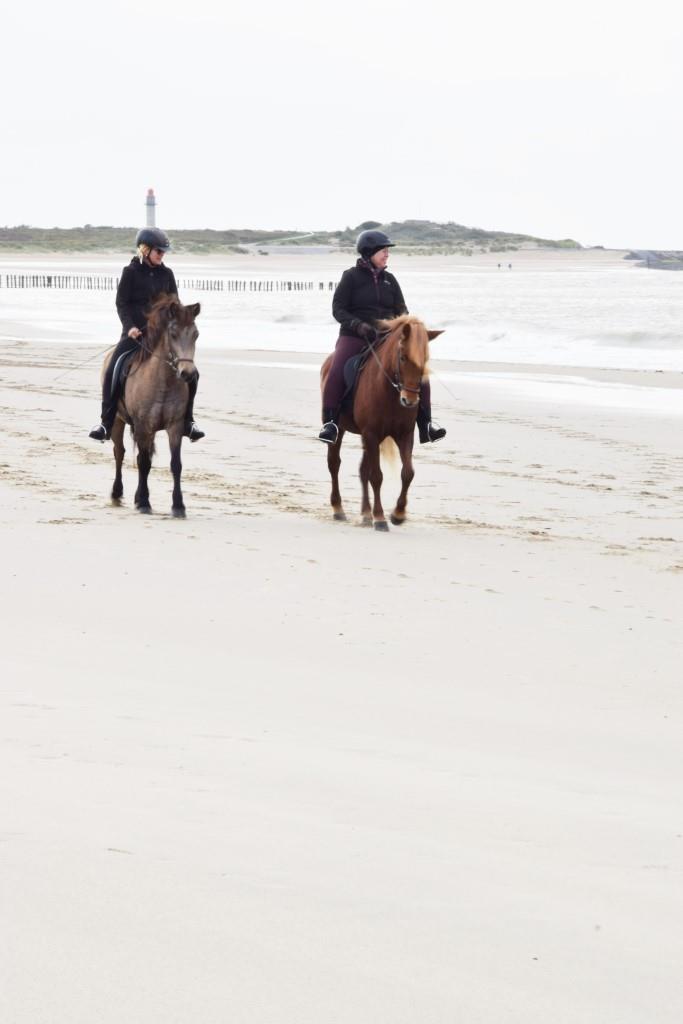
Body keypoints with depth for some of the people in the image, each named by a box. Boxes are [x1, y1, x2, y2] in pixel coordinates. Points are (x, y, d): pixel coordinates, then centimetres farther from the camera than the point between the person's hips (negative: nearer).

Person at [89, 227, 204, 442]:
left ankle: (187, 422, 6)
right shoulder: (131, 272, -1)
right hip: (135, 333, -3)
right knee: (112, 372, -18)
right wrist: (129, 326, -19)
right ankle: (106, 424, -10)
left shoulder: (167, 274, 9)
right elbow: (121, 303, -4)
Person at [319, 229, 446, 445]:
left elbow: (401, 310, 11)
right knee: (336, 372, -31)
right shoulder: (351, 277, 0)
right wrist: (359, 326, -22)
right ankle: (330, 423, -21)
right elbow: (338, 309, -5)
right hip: (354, 337, -4)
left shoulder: (389, 280, 12)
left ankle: (425, 424, -8)